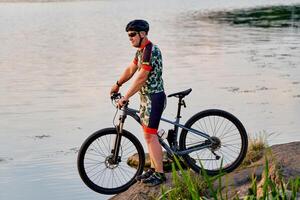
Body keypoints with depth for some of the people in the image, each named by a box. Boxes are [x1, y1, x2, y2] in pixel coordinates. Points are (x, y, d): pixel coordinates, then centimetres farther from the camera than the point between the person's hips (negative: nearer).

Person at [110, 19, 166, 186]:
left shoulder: (150, 51, -20)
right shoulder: (141, 51, 13)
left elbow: (141, 77, -23)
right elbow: (131, 70, 23)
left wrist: (126, 97, -20)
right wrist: (117, 84, 22)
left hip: (154, 97, -10)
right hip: (146, 97, 10)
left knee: (150, 135, -10)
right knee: (148, 134, 14)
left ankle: (160, 174, -6)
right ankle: (153, 169, 21)